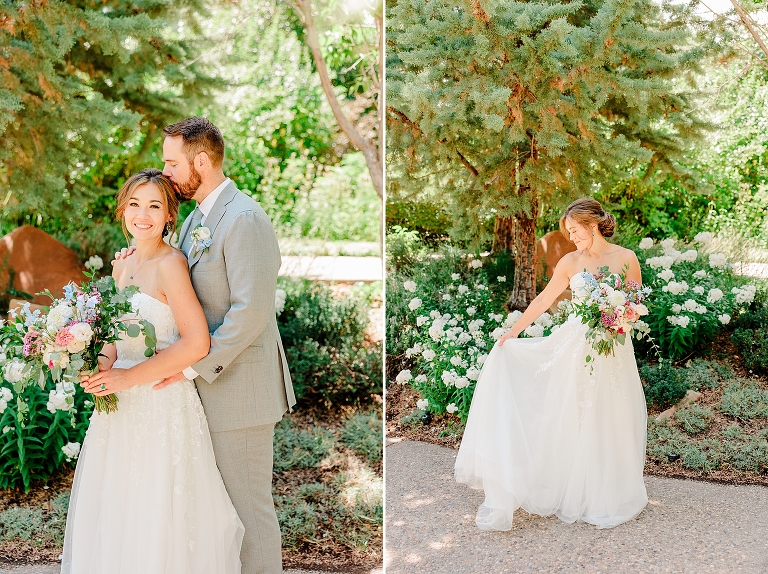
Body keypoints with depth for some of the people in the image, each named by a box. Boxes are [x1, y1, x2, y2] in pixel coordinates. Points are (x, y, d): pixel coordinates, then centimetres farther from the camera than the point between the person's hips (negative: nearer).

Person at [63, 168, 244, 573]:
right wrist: (104, 364, -1)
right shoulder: (121, 267, 9)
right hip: (122, 406, 8)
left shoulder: (170, 264, -15)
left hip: (163, 405, -7)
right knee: (116, 510, 17)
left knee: (158, 518, 4)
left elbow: (197, 342, -22)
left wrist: (127, 377, -19)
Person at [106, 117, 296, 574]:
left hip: (238, 384, -10)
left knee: (249, 504, 3)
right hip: (211, 382, 10)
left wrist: (194, 367, -20)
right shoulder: (196, 218, 13)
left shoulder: (244, 219, -19)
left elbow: (250, 312, -24)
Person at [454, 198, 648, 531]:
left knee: (609, 424, 7)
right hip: (575, 348, 2)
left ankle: (607, 497, 24)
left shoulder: (626, 258, -2)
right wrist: (513, 331, 10)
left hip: (613, 350, -1)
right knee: (573, 420, 4)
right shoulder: (570, 262, 3)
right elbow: (543, 300, 9)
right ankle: (574, 494, 15)